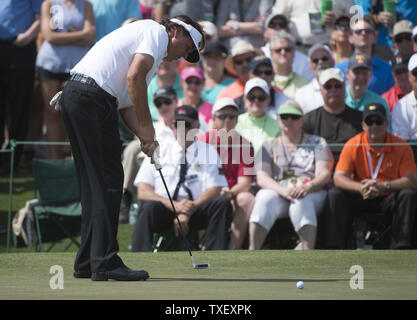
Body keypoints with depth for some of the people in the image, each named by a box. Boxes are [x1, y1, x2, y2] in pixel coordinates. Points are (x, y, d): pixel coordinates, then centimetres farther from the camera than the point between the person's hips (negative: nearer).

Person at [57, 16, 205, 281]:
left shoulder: (143, 34, 30)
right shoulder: (158, 33, 0)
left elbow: (126, 104, 25)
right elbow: (134, 77, -16)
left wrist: (144, 136, 10)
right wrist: (147, 126, -8)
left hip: (74, 99, 10)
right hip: (92, 98, -10)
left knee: (95, 184, 12)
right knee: (108, 182, -8)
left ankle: (87, 263, 15)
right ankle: (105, 262, -8)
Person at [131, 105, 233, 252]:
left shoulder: (208, 152, 13)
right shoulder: (158, 151, 11)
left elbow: (214, 190, -1)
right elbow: (142, 192, 0)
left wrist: (187, 212, -17)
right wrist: (175, 206, -17)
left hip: (195, 209, 1)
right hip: (163, 209, -1)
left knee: (223, 203, -27)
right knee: (150, 206, -34)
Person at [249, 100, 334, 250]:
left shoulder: (317, 143, 20)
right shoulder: (269, 146, 21)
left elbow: (324, 174, 6)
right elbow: (261, 177, 5)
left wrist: (308, 187, -18)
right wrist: (282, 190, -17)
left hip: (312, 194, -1)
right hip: (276, 191, 1)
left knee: (302, 202, -37)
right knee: (265, 199, -35)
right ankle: (252, 251, -44)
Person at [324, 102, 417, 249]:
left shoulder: (400, 146, -7)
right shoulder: (353, 145, -4)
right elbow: (338, 178, -11)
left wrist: (383, 186, -30)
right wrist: (361, 187, -32)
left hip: (389, 198, -1)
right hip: (360, 198, 1)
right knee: (335, 195, -24)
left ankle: (401, 247, -31)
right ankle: (334, 247, -26)